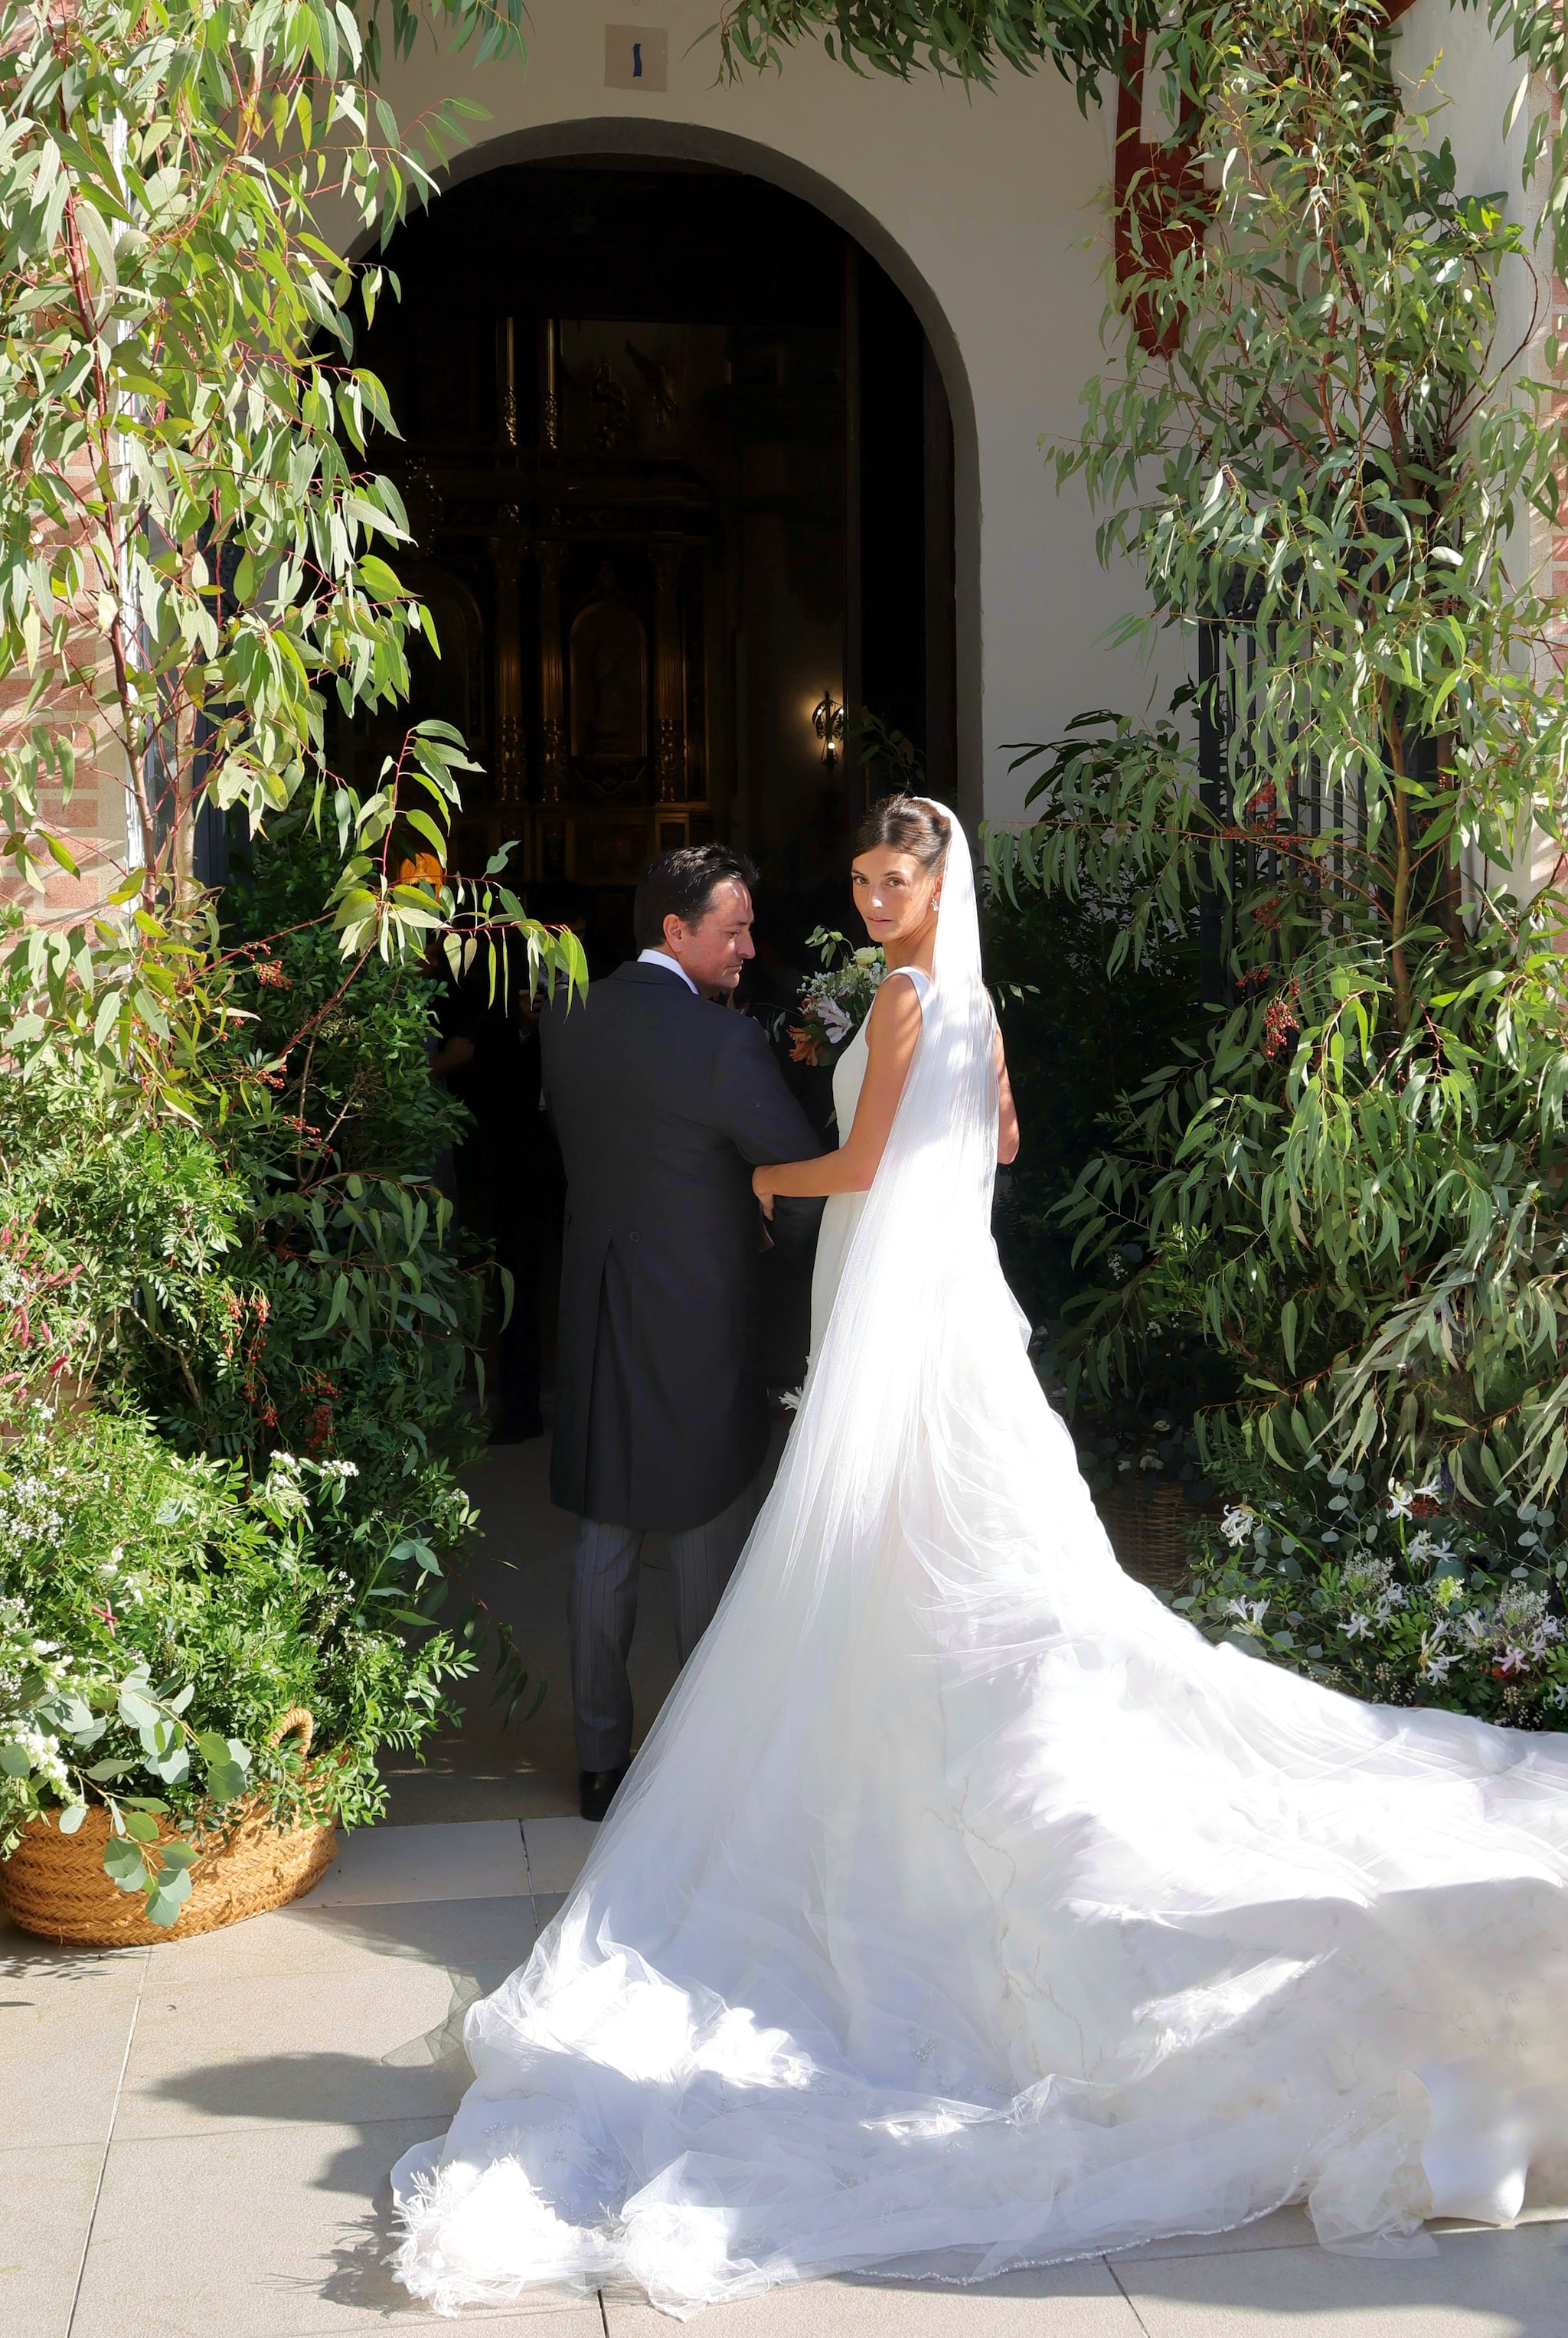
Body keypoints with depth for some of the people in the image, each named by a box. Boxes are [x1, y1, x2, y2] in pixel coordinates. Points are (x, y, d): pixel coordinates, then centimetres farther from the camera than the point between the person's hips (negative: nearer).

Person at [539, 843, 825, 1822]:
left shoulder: (566, 1024, 2)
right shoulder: (723, 1041, -18)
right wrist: (771, 1225, 7)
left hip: (595, 1322, 6)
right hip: (701, 1327, -5)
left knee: (603, 1547, 14)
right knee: (710, 1556, 8)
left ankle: (602, 1761, 21)